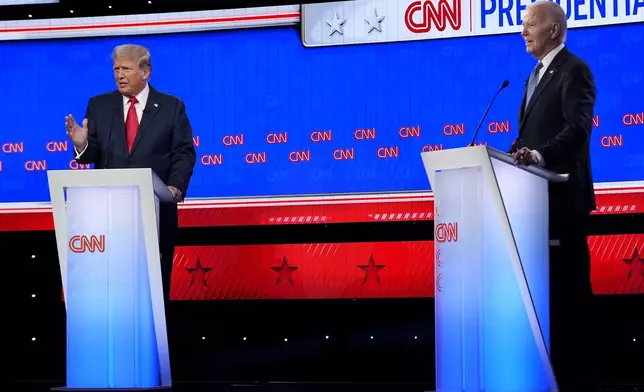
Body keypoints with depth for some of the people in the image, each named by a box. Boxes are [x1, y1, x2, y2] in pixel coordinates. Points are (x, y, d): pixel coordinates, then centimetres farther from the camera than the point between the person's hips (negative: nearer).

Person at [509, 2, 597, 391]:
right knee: (547, 283, 9)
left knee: (570, 284, -6)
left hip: (563, 193, -9)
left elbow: (579, 127, -22)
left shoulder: (574, 70, -8)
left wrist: (540, 155, -36)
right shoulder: (537, 75, 21)